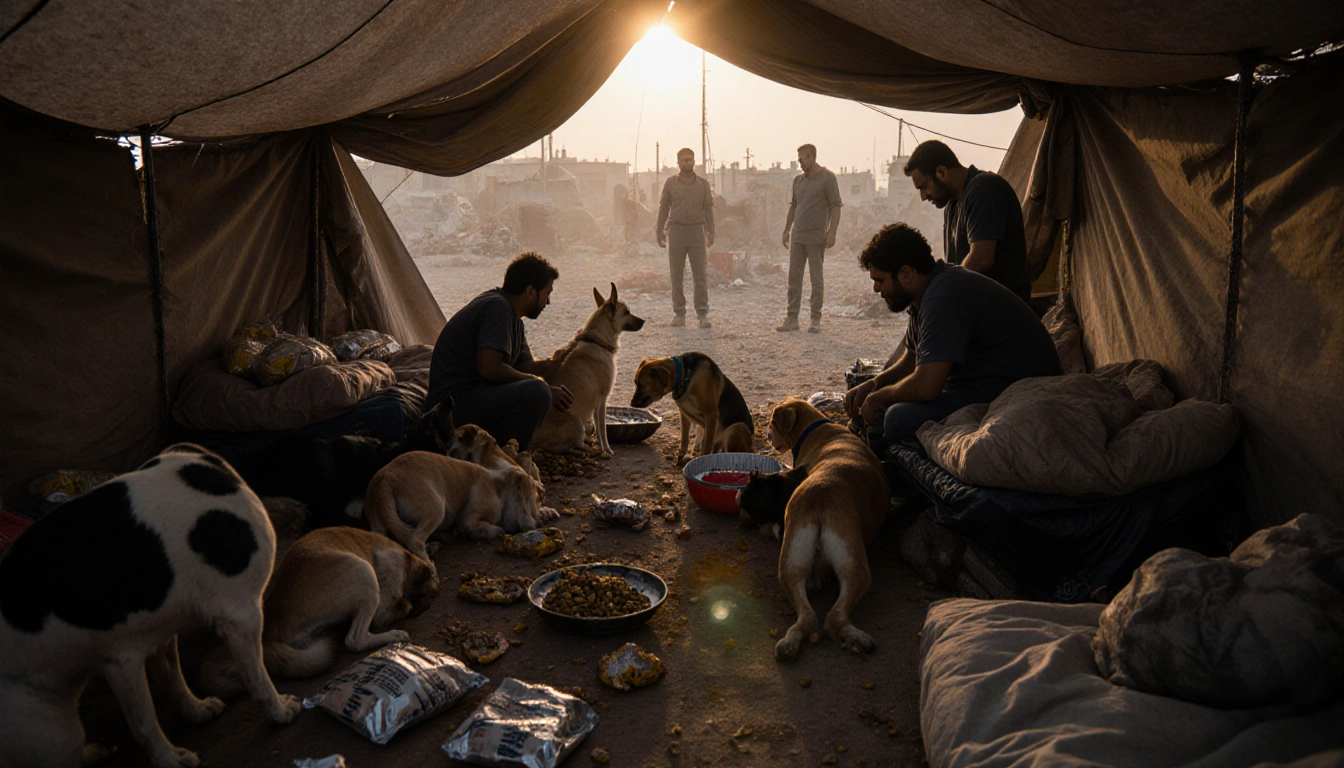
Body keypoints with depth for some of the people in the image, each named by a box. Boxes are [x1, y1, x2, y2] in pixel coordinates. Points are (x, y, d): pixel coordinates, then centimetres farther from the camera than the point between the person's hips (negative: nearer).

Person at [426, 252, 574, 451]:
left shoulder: (511, 316, 17)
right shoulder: (497, 307, -14)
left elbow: (525, 366, 19)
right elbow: (490, 368, -25)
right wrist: (543, 385, -19)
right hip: (454, 403, -11)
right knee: (537, 391, -28)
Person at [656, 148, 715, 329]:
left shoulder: (703, 184, 7)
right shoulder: (670, 183, 7)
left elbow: (708, 209, 7)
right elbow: (663, 208, 8)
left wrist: (710, 233, -1)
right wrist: (660, 232, 3)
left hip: (696, 232, 0)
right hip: (676, 231, 0)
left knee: (700, 275, -4)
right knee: (677, 275, 2)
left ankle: (703, 314, -2)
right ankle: (679, 314, 8)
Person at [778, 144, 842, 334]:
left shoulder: (827, 178, -5)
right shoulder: (798, 180, 13)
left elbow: (836, 206, -9)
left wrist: (832, 232, -17)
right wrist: (787, 230, 19)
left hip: (816, 237, -6)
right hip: (797, 236, 6)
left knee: (817, 279, 0)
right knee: (794, 277, 3)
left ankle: (816, 320, 5)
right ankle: (792, 318, 6)